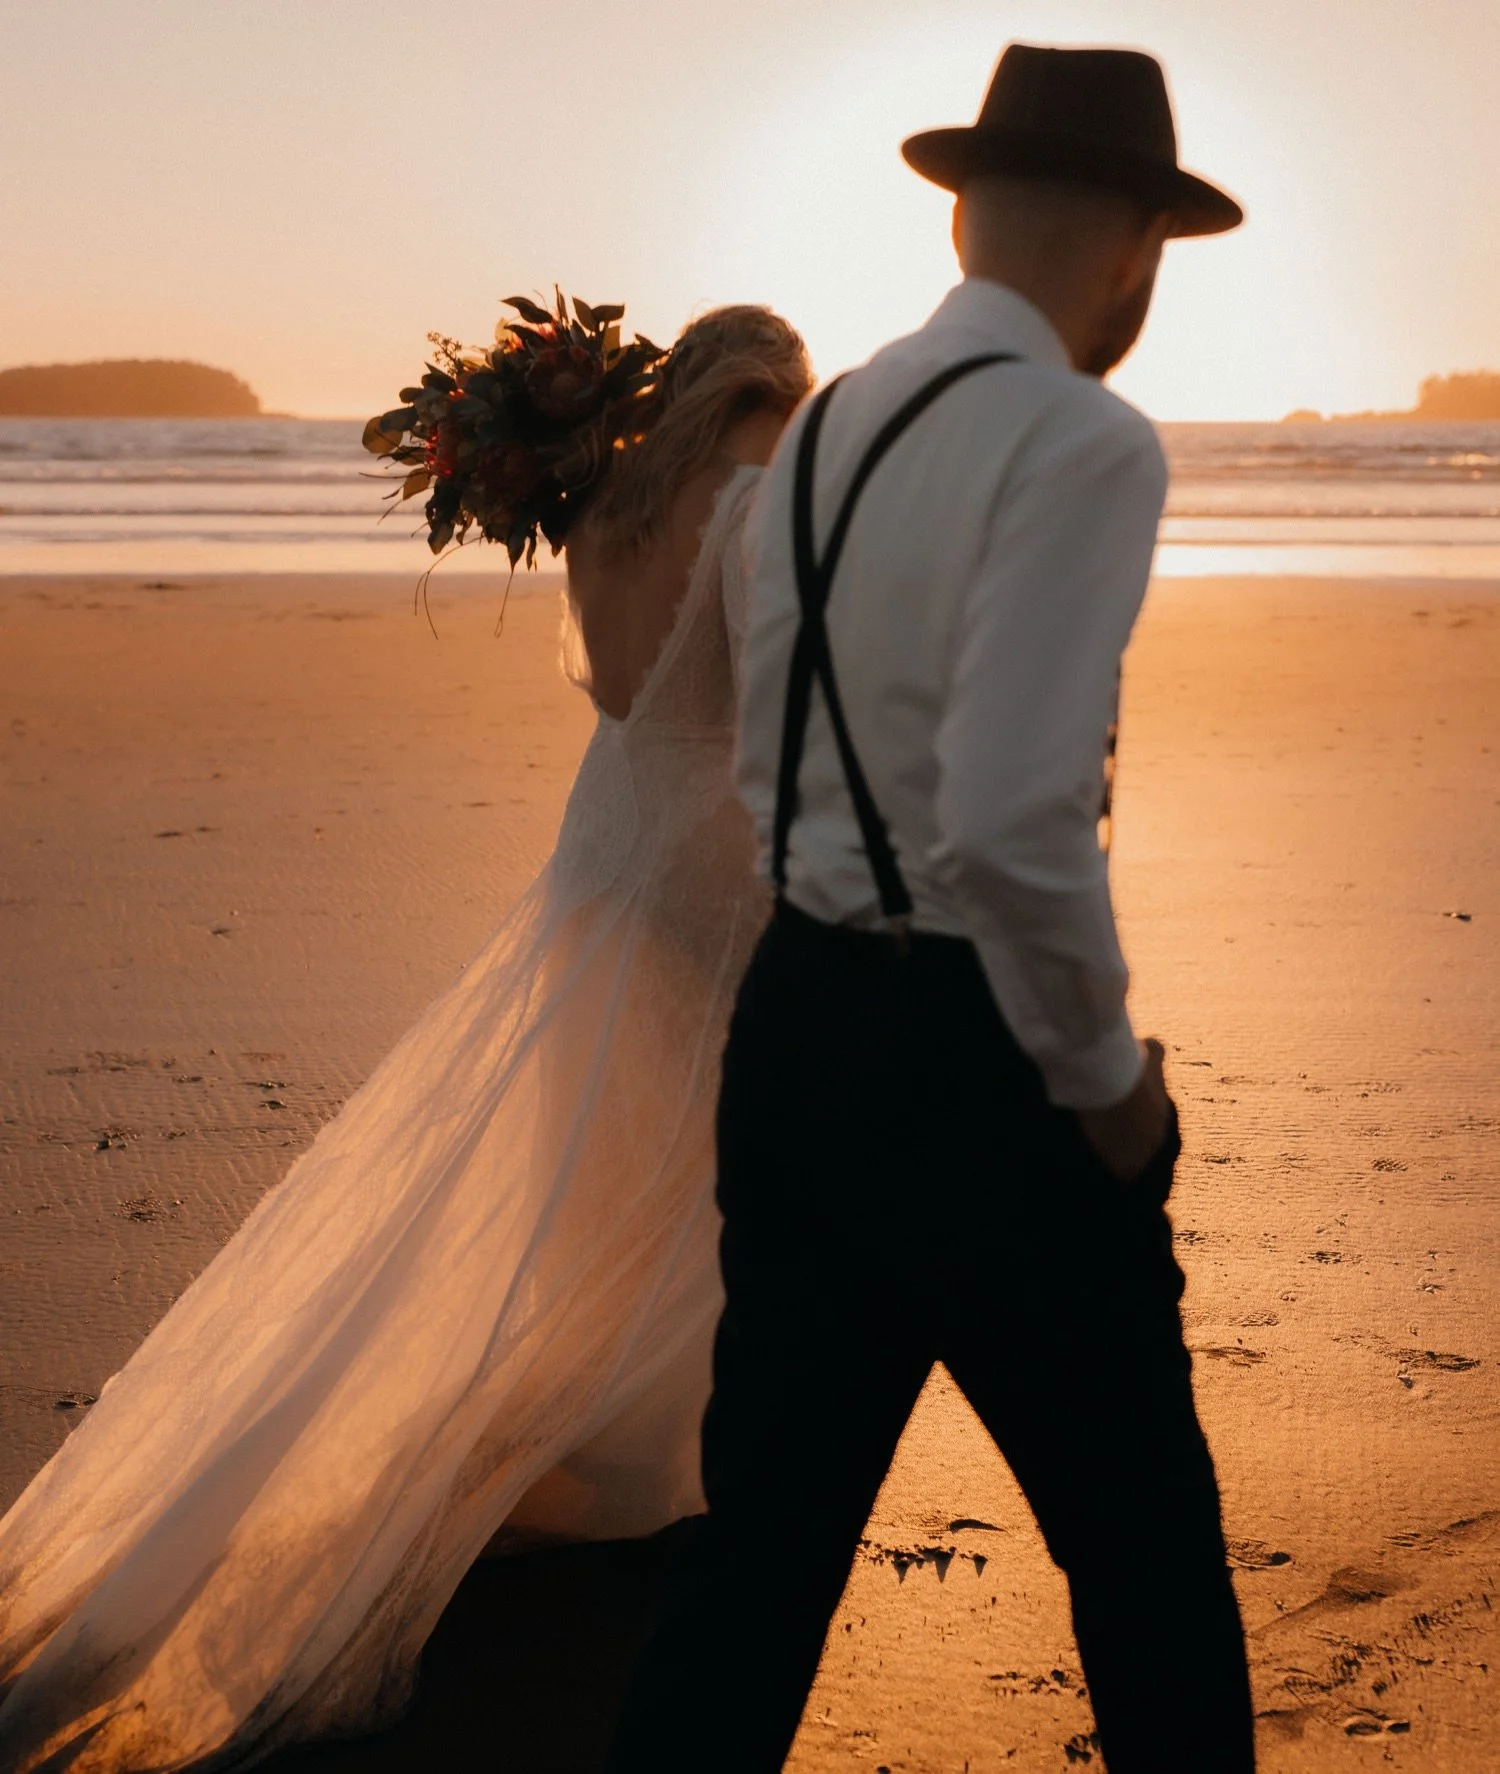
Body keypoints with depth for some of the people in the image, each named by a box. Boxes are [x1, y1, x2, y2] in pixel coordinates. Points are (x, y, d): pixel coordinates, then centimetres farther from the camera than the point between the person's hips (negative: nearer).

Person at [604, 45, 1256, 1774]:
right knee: (1146, 1558, 12)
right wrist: (1105, 1073, -12)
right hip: (972, 1066, -7)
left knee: (762, 1540, 14)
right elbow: (1013, 824, -25)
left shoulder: (815, 434, 8)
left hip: (796, 1029, 7)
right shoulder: (1083, 444, -16)